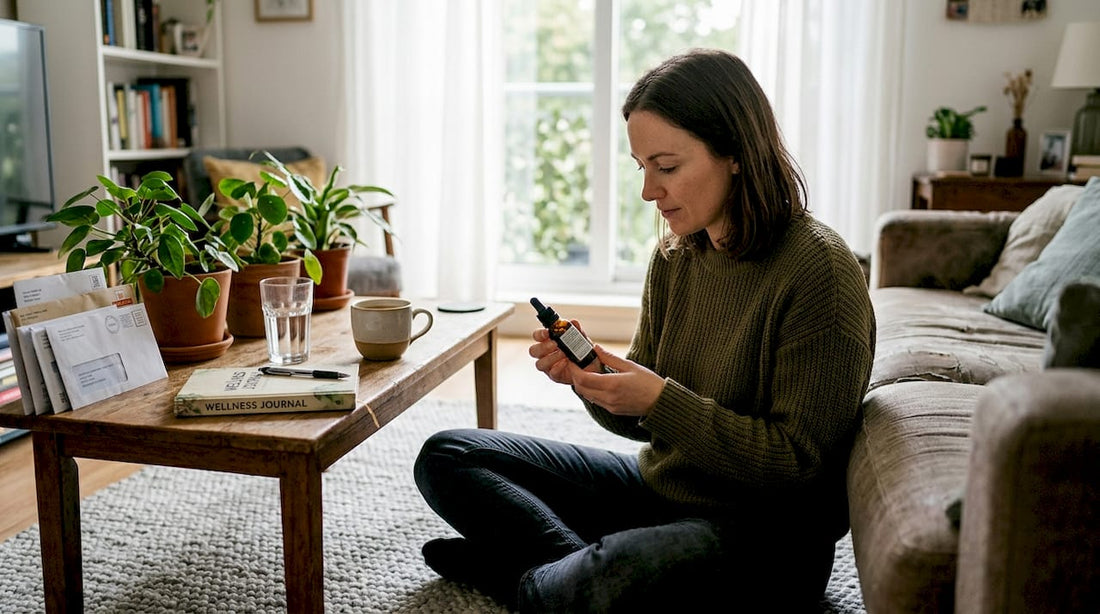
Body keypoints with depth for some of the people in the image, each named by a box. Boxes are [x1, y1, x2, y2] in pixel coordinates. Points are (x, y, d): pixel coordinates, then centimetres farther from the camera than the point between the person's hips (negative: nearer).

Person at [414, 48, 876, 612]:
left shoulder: (818, 270, -19)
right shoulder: (674, 259, 3)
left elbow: (796, 462, -18)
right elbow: (640, 419, 9)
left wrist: (662, 400, -25)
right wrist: (592, 375, -12)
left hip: (763, 529, -7)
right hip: (658, 487, 8)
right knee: (445, 456, 5)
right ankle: (582, 562, -11)